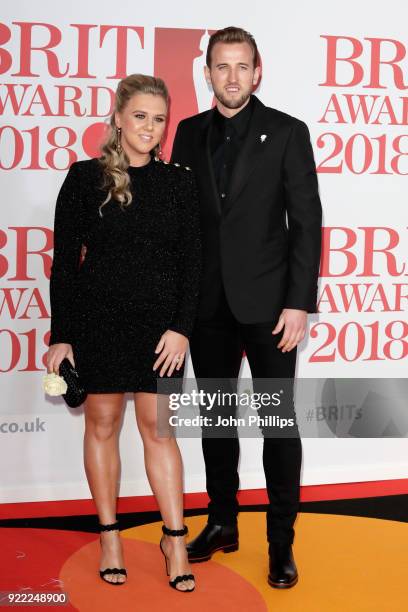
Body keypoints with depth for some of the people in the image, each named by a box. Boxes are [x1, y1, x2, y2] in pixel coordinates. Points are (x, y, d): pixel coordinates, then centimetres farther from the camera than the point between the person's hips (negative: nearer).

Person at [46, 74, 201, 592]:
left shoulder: (178, 183, 4)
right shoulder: (85, 177, -1)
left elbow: (190, 261, 4)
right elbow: (64, 260, -1)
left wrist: (181, 327, -7)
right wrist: (60, 336, -4)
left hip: (159, 319, 1)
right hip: (98, 317, -1)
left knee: (158, 426, 3)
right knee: (102, 422, 7)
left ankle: (175, 540, 11)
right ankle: (109, 536, 19)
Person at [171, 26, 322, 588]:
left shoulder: (287, 132, -4)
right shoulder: (190, 133, 7)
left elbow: (307, 222, -7)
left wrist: (299, 304, -13)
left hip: (266, 302, -3)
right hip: (207, 303, 4)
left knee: (279, 420, 2)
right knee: (216, 416, 13)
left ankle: (281, 541, 13)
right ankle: (222, 523, 28)